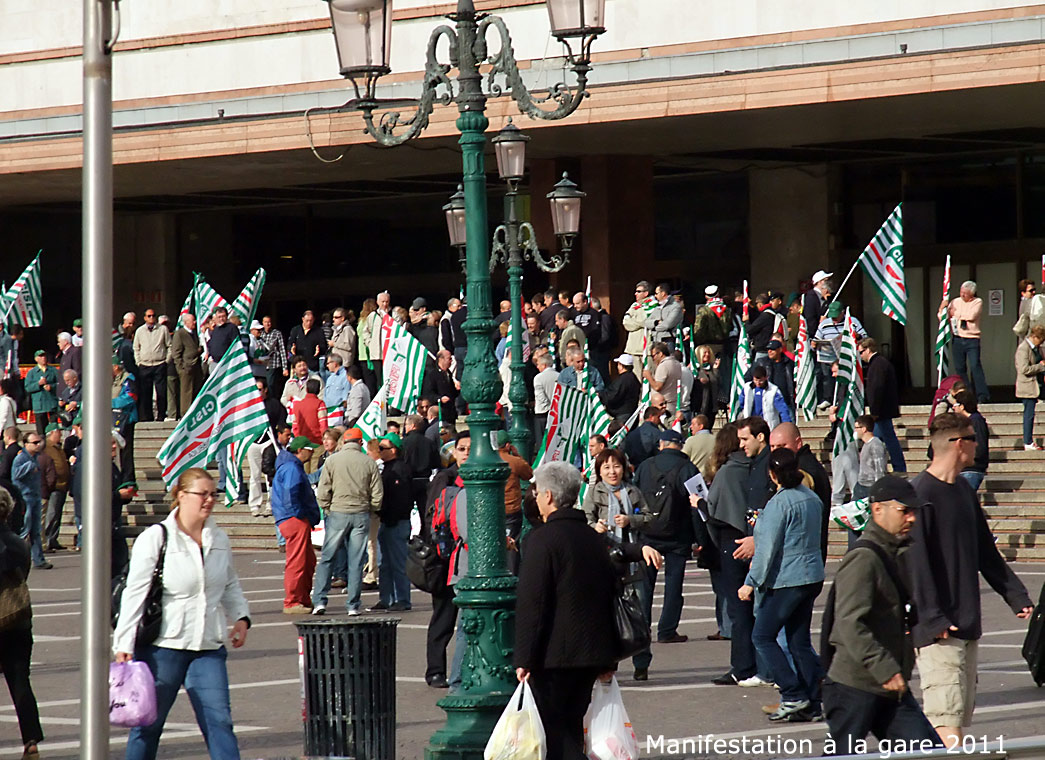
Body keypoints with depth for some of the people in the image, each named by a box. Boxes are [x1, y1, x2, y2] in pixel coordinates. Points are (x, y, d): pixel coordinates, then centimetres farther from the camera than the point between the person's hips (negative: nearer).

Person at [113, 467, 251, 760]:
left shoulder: (219, 539, 9)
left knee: (219, 720, -5)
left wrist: (241, 617, 7)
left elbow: (230, 585, 24)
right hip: (163, 646, -4)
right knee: (149, 722, 8)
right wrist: (124, 644, -13)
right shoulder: (155, 538, -8)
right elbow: (135, 593, -9)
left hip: (208, 648, 4)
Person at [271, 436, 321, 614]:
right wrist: (300, 516, -17)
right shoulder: (291, 468, -13)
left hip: (298, 521, 11)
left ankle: (304, 600, 21)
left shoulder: (295, 467, 22)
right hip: (294, 520, -11)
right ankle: (292, 603, -7)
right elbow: (290, 495, -22)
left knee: (309, 561, 15)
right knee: (297, 562, -9)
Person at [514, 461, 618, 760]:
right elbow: (610, 594, 16)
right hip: (592, 653, 8)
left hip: (555, 656, -8)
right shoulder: (594, 538, 11)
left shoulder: (543, 539, -12)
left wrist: (524, 659, -13)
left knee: (557, 732, -4)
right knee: (572, 725, 17)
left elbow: (531, 603, -16)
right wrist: (609, 658, 22)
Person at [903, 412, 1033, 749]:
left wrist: (1016, 595, 19)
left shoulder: (964, 490, 14)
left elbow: (986, 551, 22)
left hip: (966, 622, 9)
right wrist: (933, 618, -21)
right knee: (948, 720, -14)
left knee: (962, 711, 9)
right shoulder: (920, 493, -13)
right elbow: (915, 561, -17)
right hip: (938, 629, -9)